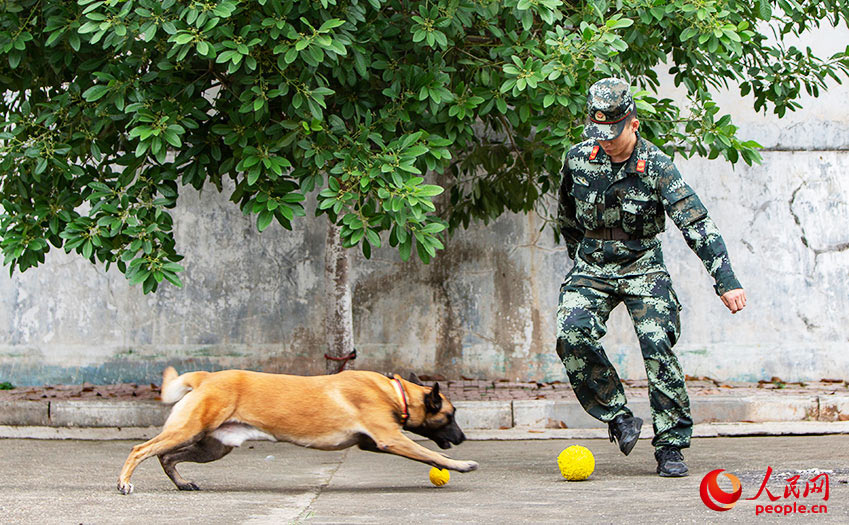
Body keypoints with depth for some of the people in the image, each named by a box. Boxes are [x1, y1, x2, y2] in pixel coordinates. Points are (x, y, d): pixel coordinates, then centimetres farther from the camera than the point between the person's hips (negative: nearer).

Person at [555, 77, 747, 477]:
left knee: (657, 345, -19)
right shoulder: (578, 160, -5)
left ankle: (671, 446, -8)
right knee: (572, 336, -22)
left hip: (642, 268, -2)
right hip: (592, 268, 3)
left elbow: (696, 224, -21)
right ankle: (619, 418, -6)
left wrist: (726, 282, -29)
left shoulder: (655, 166, -16)